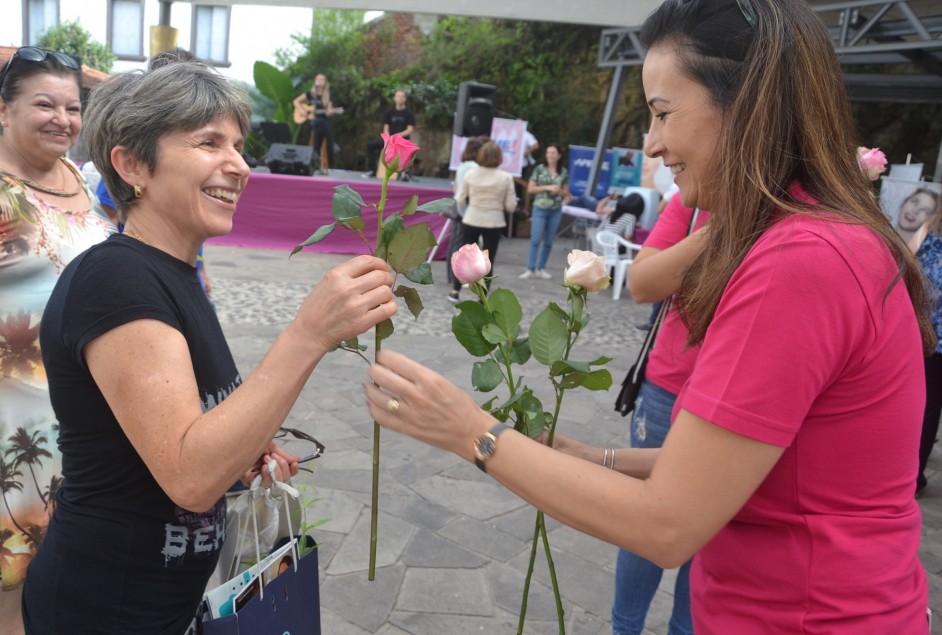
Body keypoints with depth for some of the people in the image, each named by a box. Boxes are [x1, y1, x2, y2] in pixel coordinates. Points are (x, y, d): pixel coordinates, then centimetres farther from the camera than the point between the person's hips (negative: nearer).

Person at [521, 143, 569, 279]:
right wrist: (547, 187, -13)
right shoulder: (539, 169, -3)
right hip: (539, 209, -3)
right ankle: (530, 269, -3)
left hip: (556, 211, 3)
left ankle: (541, 268, 17)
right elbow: (530, 189, -3)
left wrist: (559, 191, -11)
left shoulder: (564, 172, 4)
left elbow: (566, 192, 11)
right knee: (535, 239, -7)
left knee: (548, 241, 7)